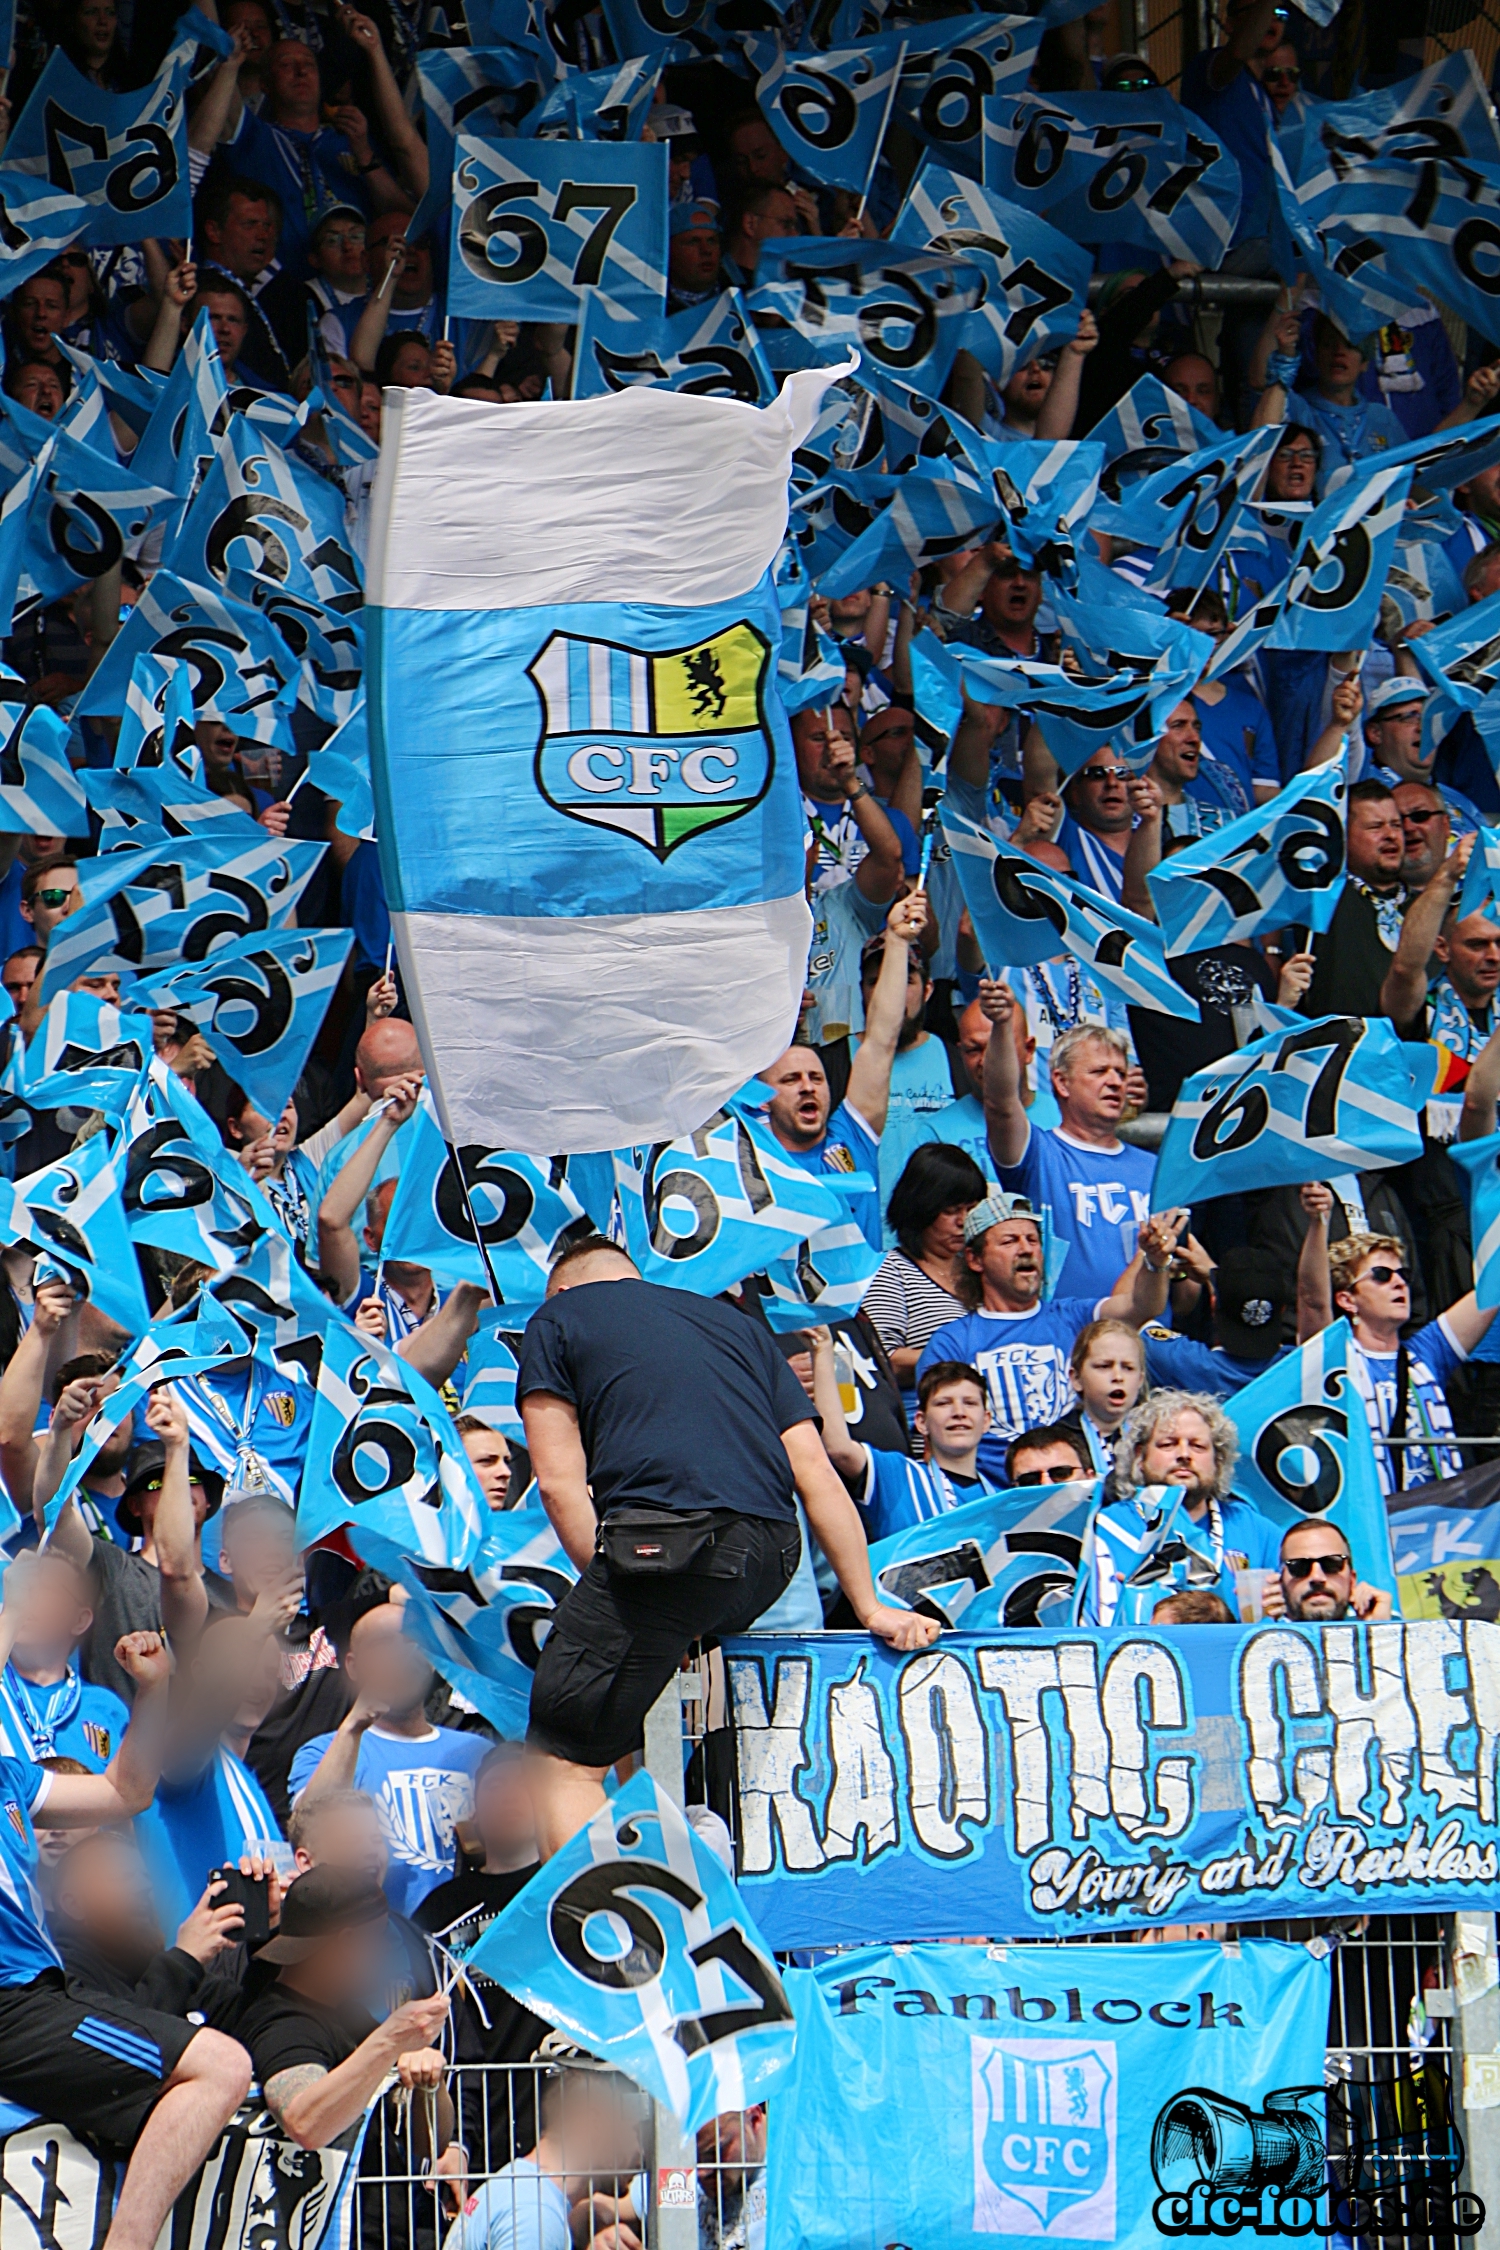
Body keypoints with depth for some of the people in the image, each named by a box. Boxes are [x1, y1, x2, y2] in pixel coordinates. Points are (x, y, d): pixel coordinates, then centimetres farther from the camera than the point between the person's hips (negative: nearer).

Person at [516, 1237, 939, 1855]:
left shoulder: (558, 1316, 19)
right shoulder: (737, 1323, 32)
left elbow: (560, 1483, 6)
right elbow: (818, 1478, 25)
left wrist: (610, 1590, 8)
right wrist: (871, 1609, 25)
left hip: (671, 1539, -6)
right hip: (771, 1561, 6)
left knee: (562, 1763, -3)